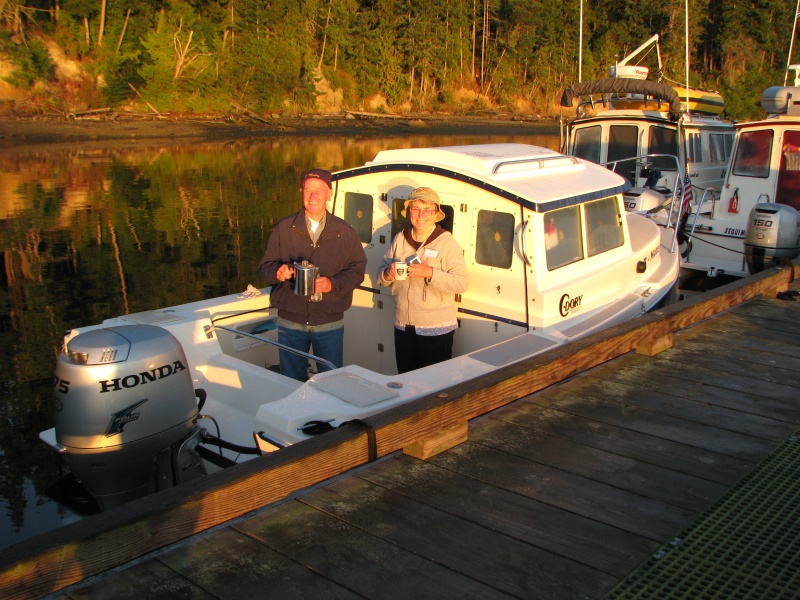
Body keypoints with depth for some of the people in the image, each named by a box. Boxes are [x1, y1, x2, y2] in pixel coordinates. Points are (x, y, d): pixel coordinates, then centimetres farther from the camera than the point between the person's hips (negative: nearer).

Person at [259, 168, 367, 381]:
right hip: (290, 321, 1)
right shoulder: (284, 228, 1)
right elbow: (265, 266, 3)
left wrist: (333, 283, -17)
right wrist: (277, 272, -20)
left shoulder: (344, 232, 1)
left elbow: (357, 269, 0)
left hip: (330, 322, 0)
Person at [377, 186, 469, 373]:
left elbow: (462, 283, -17)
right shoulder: (400, 239, 7)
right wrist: (387, 274, -11)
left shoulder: (447, 242, -8)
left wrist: (430, 273, -28)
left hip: (436, 329, -5)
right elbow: (381, 275, 12)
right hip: (403, 325, 5)